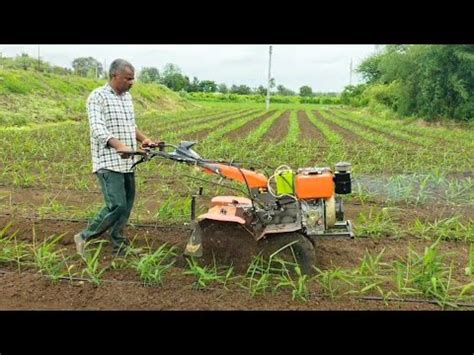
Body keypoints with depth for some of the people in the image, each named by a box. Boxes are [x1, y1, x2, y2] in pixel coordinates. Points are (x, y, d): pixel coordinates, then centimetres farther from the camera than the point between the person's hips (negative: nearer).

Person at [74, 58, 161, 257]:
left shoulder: (127, 97, 16)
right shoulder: (98, 97, -9)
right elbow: (98, 128, -22)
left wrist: (144, 139, 9)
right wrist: (119, 145, -37)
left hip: (127, 162, 8)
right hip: (108, 162, -8)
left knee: (127, 205, 10)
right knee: (117, 206, -14)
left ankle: (119, 245, 23)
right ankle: (85, 237, 4)